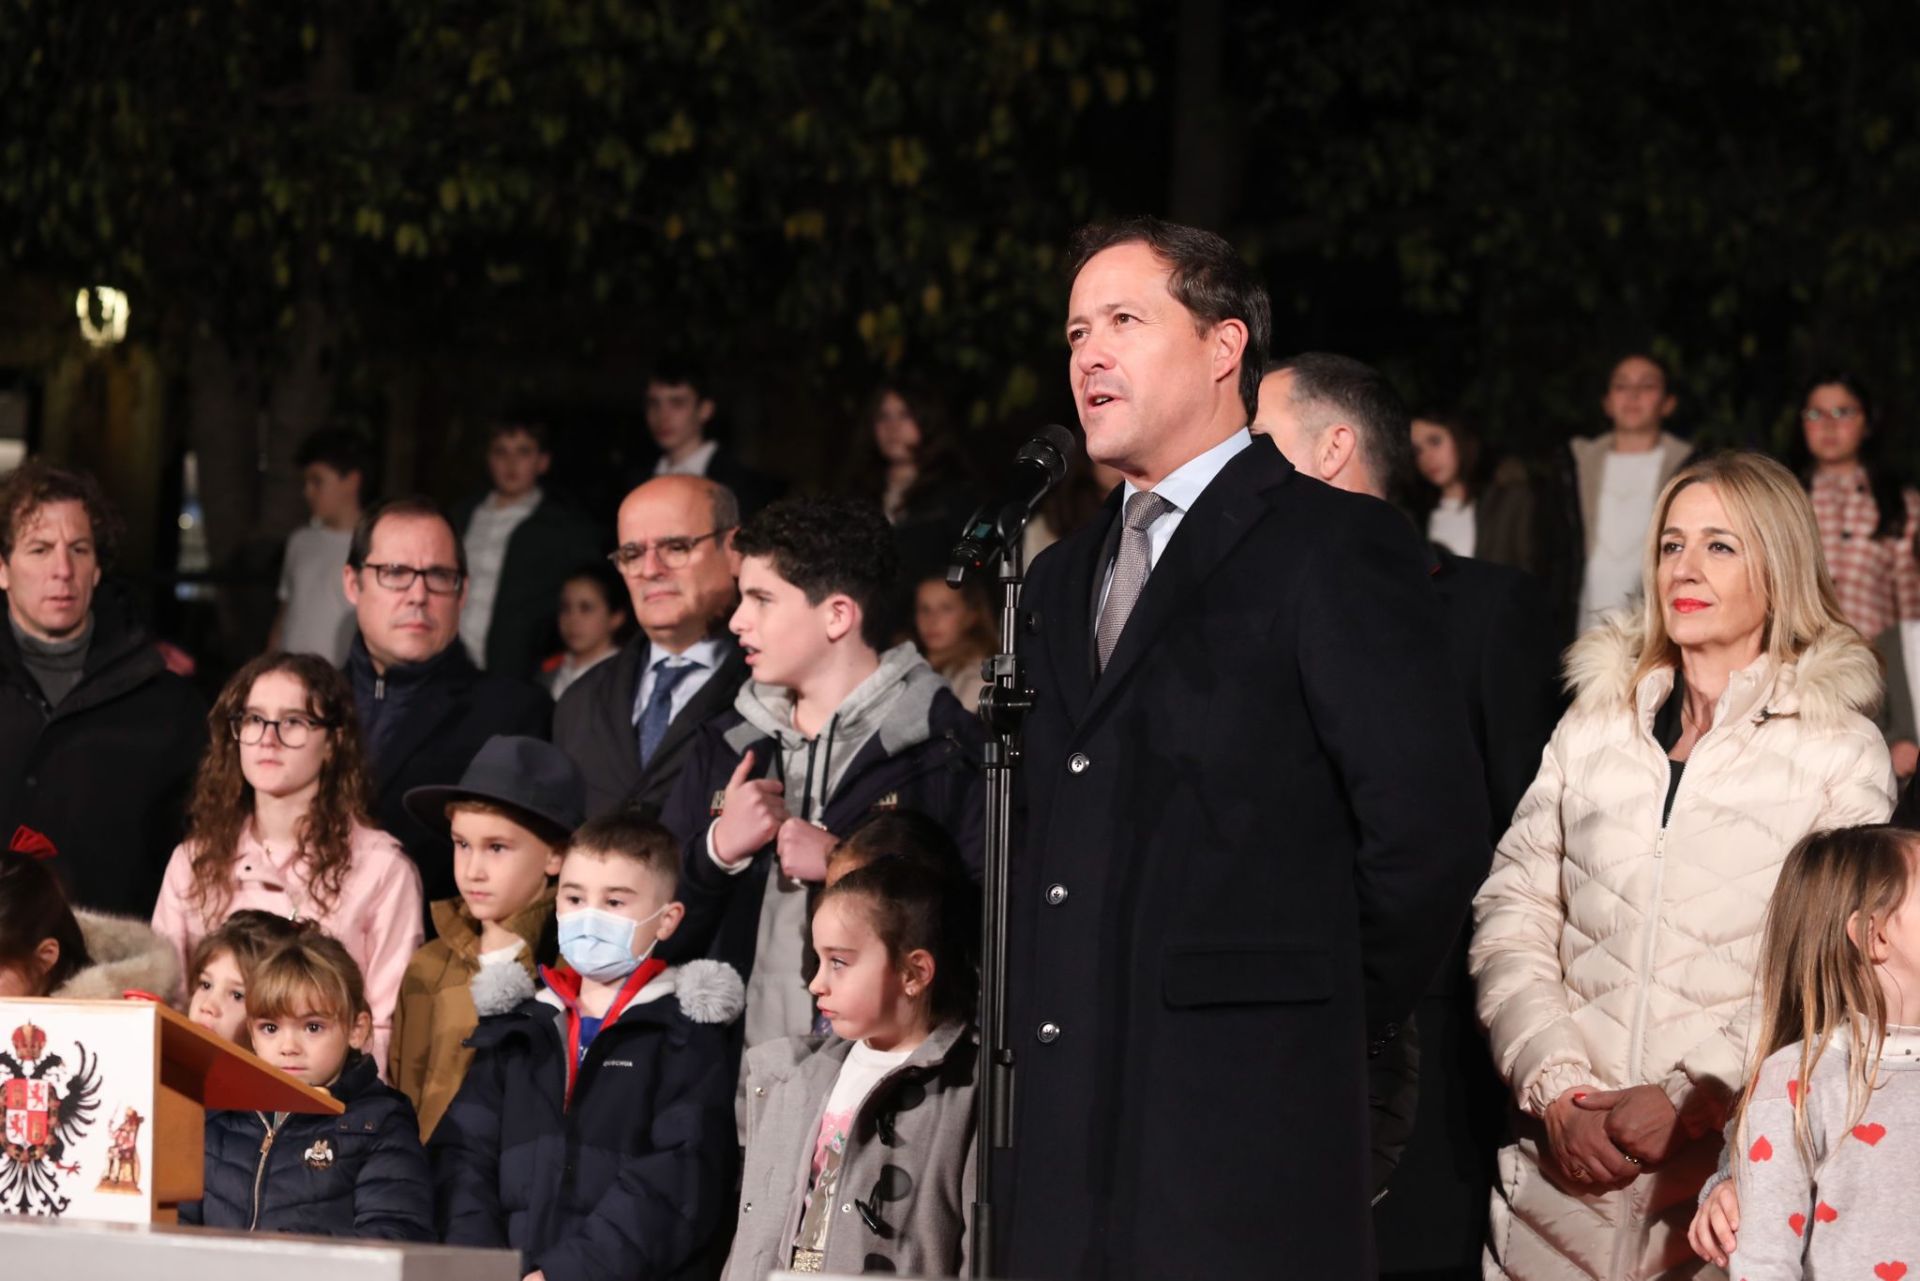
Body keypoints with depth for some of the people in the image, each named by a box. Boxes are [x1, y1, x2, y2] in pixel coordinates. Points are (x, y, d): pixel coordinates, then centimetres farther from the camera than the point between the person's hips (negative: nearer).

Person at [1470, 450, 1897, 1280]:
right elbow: (1510, 916, 7)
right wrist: (1556, 1089, -7)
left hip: (1733, 1166, -3)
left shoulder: (1841, 751, 2)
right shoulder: (1594, 730, 13)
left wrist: (1690, 1101, -14)